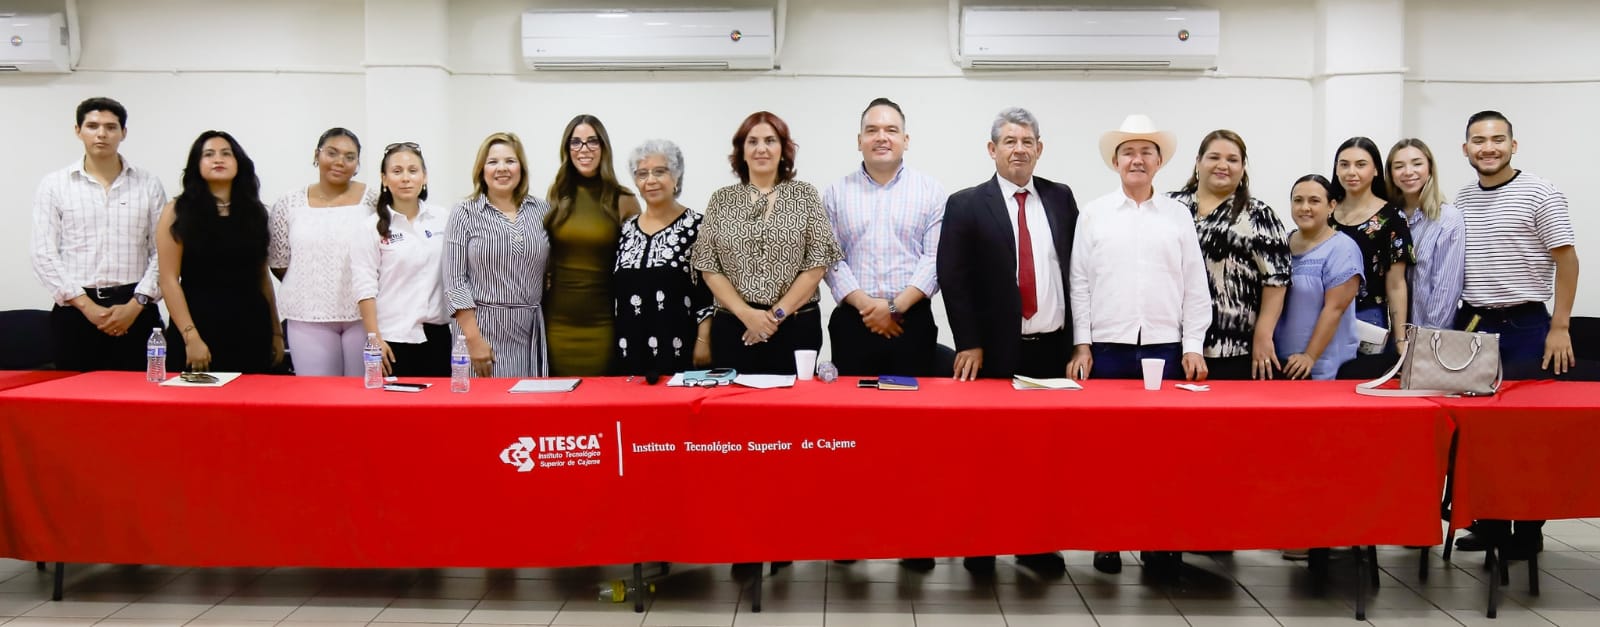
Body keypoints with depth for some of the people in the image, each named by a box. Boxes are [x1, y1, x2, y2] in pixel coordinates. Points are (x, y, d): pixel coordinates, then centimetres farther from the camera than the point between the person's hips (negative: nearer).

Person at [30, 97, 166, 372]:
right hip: (75, 310, 0)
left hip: (135, 310, 0)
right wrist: (87, 305, -9)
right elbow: (45, 256, 1)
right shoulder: (54, 185, 6)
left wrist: (135, 305, -9)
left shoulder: (149, 184, 7)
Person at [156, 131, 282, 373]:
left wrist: (276, 332, 9)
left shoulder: (254, 212, 11)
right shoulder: (178, 212, 1)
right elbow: (169, 280, -5)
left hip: (250, 330, 3)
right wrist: (190, 337, -14)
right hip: (198, 328, -3)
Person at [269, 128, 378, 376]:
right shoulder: (289, 205, 4)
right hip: (309, 317, 1)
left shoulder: (373, 201, 0)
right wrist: (309, 290, 7)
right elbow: (278, 263, 10)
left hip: (363, 314, -1)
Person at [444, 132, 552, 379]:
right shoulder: (464, 213, 0)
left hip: (533, 332, 3)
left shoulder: (541, 211, 8)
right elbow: (455, 281, -5)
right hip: (483, 329, -2)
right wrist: (473, 339, -11)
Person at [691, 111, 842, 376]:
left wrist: (778, 314, -8)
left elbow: (818, 264, -2)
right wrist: (747, 314, -9)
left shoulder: (805, 195, 3)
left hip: (796, 327, -1)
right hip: (733, 328, 1)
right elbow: (709, 268, 3)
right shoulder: (721, 201, 7)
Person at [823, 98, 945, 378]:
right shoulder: (836, 193, 9)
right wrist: (865, 304, -12)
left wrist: (896, 307, -12)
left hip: (912, 323, -1)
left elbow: (935, 258, -2)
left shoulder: (931, 191, 5)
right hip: (852, 323, 1)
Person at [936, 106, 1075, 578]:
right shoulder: (966, 205, -1)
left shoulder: (1061, 198, 9)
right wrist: (969, 344, -10)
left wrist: (1079, 338, 5)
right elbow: (953, 279, -5)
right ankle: (980, 549, 15)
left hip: (1053, 347, 3)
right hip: (995, 351, -3)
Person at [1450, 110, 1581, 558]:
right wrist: (1451, 325, 10)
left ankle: (1528, 530, 11)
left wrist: (1559, 328, -12)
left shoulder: (1539, 194, -6)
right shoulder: (1459, 202, 9)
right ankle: (1488, 523, 18)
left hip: (1525, 327, -5)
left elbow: (1566, 260, -7)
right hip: (1471, 326, 5)